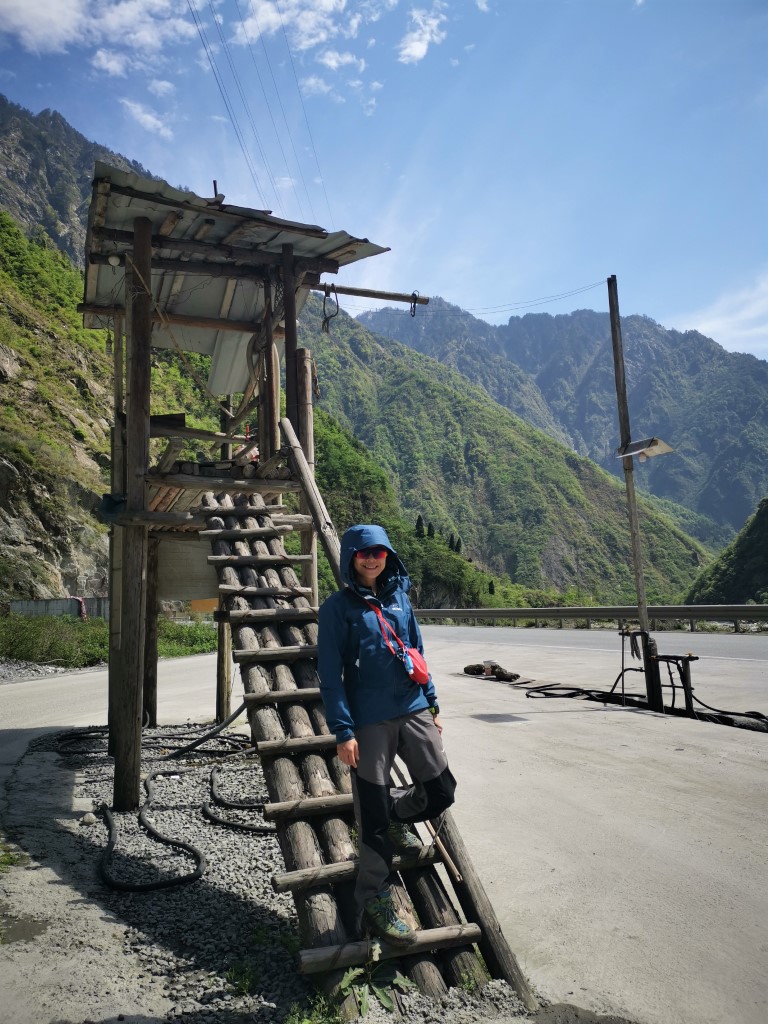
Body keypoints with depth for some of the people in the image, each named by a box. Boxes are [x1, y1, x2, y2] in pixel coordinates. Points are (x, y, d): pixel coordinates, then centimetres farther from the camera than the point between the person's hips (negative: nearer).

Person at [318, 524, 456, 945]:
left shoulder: (399, 597, 9)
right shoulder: (338, 606, -6)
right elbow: (330, 674, -8)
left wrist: (432, 704, 15)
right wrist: (343, 731, -13)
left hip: (413, 711, 5)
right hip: (369, 721, -5)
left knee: (441, 790, 8)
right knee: (372, 815, 4)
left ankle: (396, 816, 38)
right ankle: (373, 902, 23)